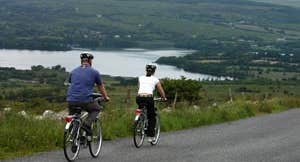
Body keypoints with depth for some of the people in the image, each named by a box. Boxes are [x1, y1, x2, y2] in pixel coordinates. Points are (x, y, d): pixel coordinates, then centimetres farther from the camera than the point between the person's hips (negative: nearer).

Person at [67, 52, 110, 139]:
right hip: (85, 100, -3)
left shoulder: (73, 72, 18)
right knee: (96, 109, 24)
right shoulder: (94, 72, 8)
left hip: (71, 100, 3)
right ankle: (87, 124, 1)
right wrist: (106, 97, 40)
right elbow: (101, 86, 22)